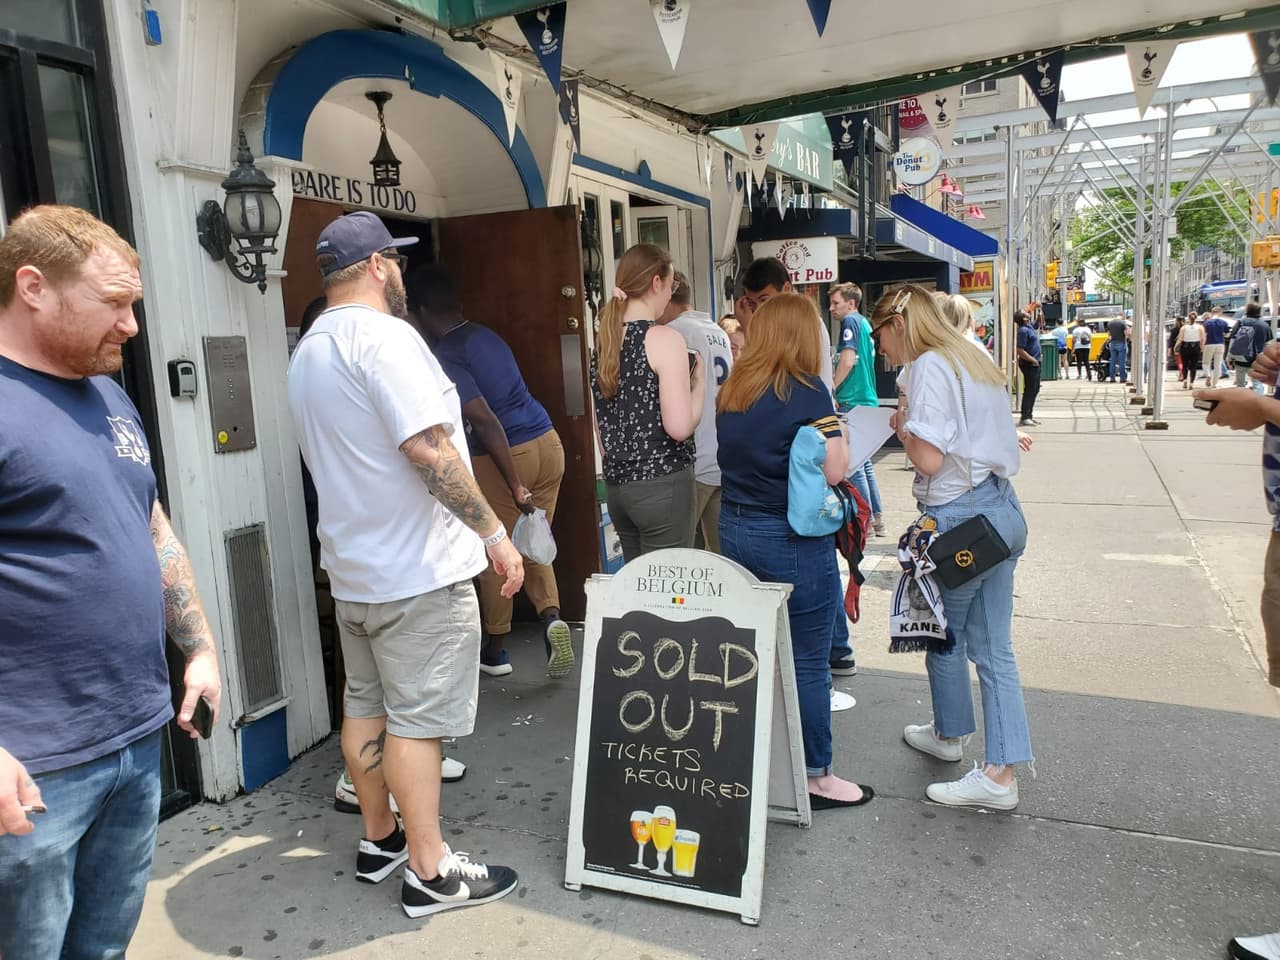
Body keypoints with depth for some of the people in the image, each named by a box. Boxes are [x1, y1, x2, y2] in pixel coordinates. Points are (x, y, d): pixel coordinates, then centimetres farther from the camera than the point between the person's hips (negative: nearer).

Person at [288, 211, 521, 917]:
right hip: (417, 568, -10)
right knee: (416, 719, -1)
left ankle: (378, 839, 33)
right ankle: (430, 872, 11)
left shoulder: (307, 351, 15)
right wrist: (494, 533, -19)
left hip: (351, 565, 10)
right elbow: (428, 449, -25)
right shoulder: (384, 335, -16)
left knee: (365, 704, 18)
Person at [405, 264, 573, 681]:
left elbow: (485, 419, -22)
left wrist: (515, 485, -21)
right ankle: (552, 617, -4)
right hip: (548, 443, 7)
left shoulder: (445, 357, -13)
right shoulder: (485, 335, 12)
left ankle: (496, 650, 25)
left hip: (502, 456, -7)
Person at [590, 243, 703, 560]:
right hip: (663, 485, -7)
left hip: (616, 484, 7)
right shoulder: (663, 338, -12)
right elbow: (679, 427, -18)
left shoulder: (604, 340, 9)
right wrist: (699, 385, -1)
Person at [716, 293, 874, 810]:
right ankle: (815, 777, 17)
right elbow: (833, 471, -14)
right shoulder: (807, 392, -13)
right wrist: (839, 433, 4)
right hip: (791, 539, -7)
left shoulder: (730, 390, 6)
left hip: (734, 529, 7)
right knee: (807, 663, 5)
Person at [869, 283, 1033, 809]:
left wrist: (903, 428, -2)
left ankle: (949, 733, 35)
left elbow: (929, 459, -21)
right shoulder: (973, 362, 14)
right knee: (993, 647, 11)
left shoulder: (928, 367, -14)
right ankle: (1001, 770, 16)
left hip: (959, 517, -9)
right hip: (1003, 510, 9)